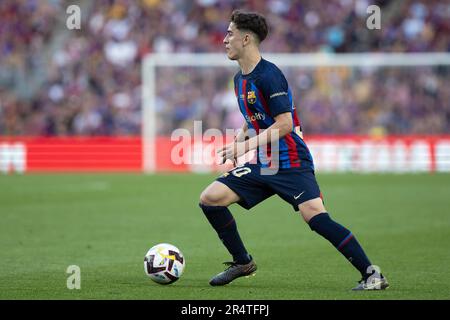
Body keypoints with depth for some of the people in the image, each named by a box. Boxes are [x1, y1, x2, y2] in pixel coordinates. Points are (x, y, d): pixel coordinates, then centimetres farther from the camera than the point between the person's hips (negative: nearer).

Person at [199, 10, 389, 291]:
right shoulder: (240, 79, 13)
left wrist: (246, 146, -20)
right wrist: (236, 141, 9)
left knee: (315, 216, -25)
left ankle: (372, 275, -19)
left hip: (291, 164, -9)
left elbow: (284, 124, -21)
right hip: (263, 165, 9)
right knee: (210, 198, -2)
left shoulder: (269, 75, -16)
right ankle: (243, 262, 12)